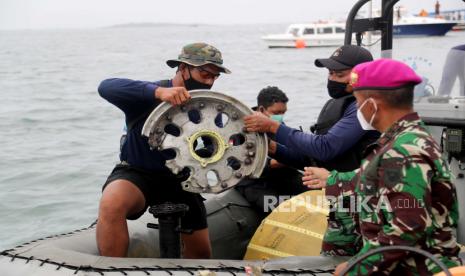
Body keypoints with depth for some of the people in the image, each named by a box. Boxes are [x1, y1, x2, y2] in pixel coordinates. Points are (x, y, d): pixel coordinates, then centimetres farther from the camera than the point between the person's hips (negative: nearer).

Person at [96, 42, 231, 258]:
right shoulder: (148, 97, -18)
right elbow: (106, 87, -36)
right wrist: (159, 91, -50)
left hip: (180, 180, 5)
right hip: (138, 174, -5)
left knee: (201, 252, 10)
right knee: (112, 204, -38)